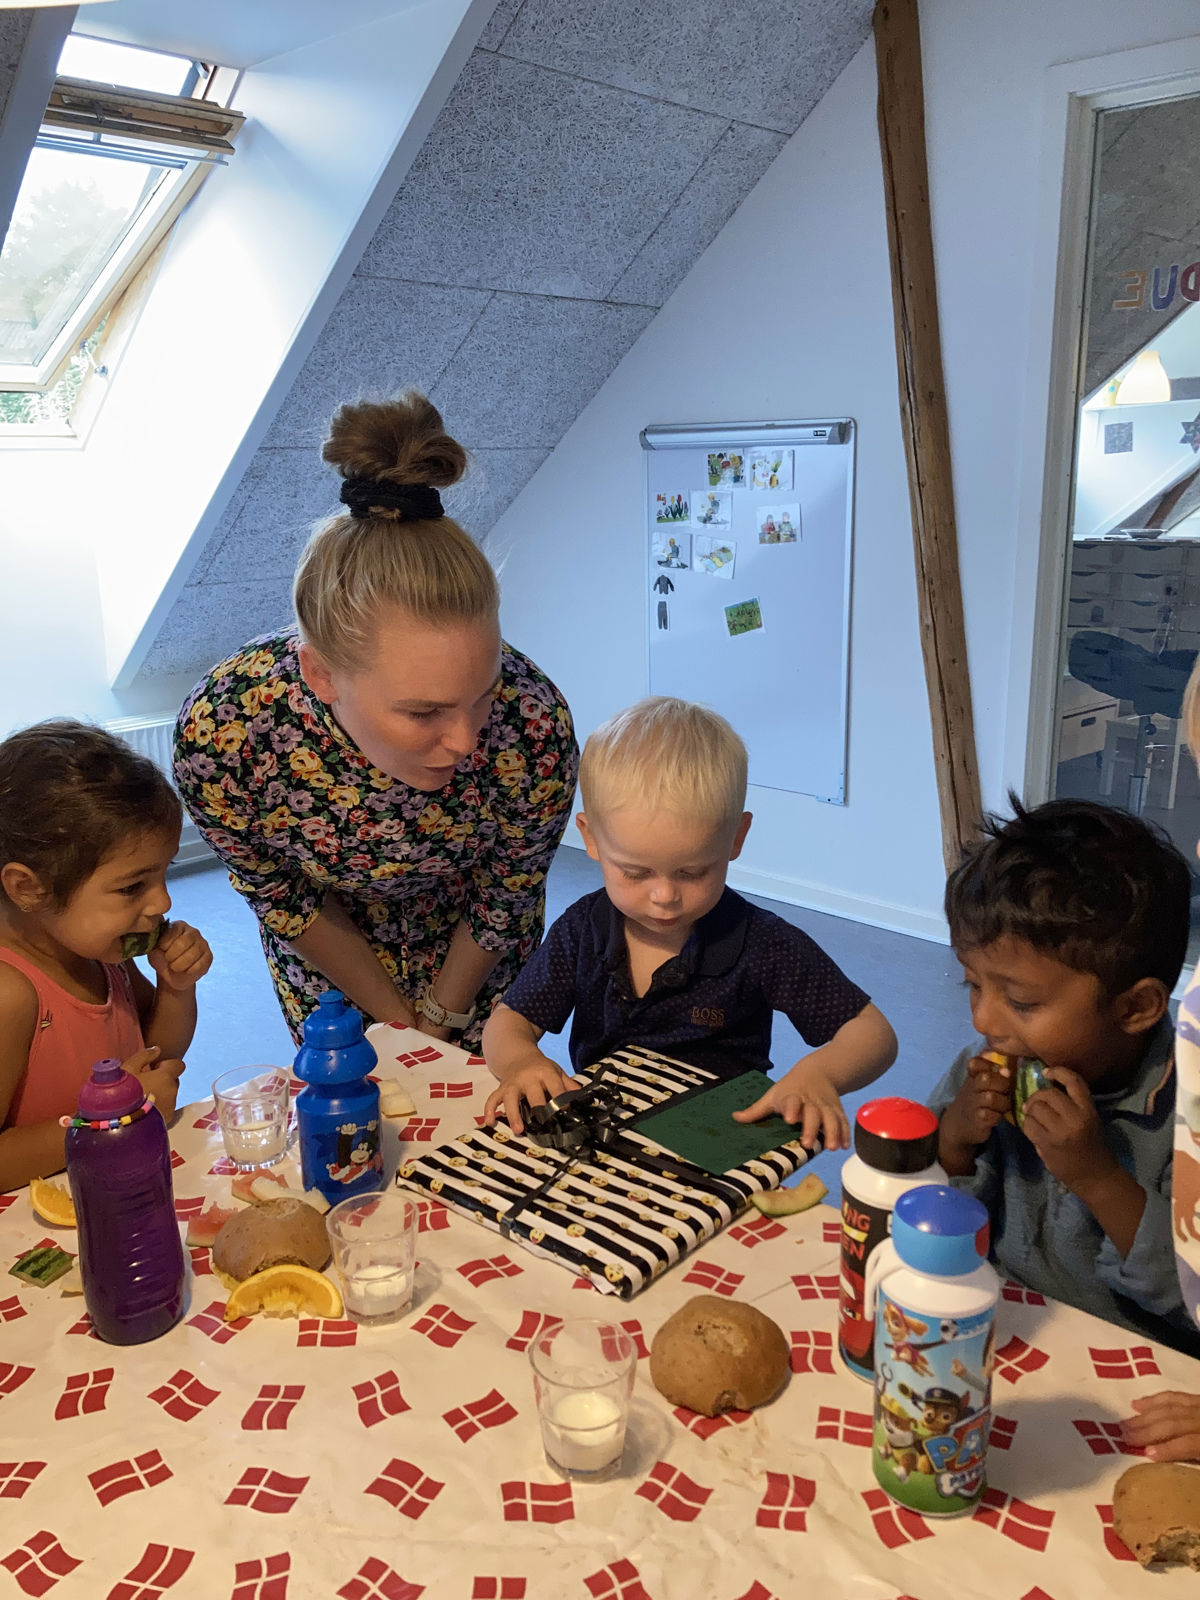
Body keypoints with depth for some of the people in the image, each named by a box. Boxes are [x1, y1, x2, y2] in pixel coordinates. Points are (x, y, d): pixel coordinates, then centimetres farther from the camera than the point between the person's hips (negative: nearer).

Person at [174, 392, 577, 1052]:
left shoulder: (534, 722, -38)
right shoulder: (218, 730, -37)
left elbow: (509, 895, -17)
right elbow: (280, 897, -16)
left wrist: (439, 1019, -5)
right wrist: (394, 1017, -9)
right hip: (327, 949, 0)